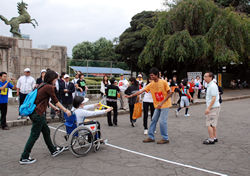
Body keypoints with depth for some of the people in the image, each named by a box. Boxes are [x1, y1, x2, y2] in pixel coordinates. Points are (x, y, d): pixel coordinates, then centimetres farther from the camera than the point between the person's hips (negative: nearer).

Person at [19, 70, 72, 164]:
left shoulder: (42, 86, 14)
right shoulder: (49, 87, -13)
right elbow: (56, 101, -8)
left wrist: (54, 108, 34)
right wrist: (65, 110, 1)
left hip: (34, 113, 10)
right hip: (38, 114, -10)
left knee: (46, 131, 19)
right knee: (34, 135, -1)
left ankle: (53, 151, 32)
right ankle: (24, 158, 8)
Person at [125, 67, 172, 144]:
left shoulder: (164, 82, -15)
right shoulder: (151, 84, -2)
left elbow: (169, 93, -11)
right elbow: (141, 91, -6)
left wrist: (162, 103, -19)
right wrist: (131, 95, -14)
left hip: (165, 105, -6)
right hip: (157, 105, 6)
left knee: (162, 121, -8)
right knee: (154, 120, 7)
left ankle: (165, 139, 5)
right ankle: (151, 137, 18)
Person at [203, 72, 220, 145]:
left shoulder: (213, 86, -18)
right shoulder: (209, 85, 13)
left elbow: (214, 98, -24)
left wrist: (208, 108, -26)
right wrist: (209, 108, 21)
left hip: (213, 107, -10)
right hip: (213, 107, 10)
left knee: (209, 124, -6)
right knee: (213, 124, 16)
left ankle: (211, 139, 1)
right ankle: (215, 138, 25)